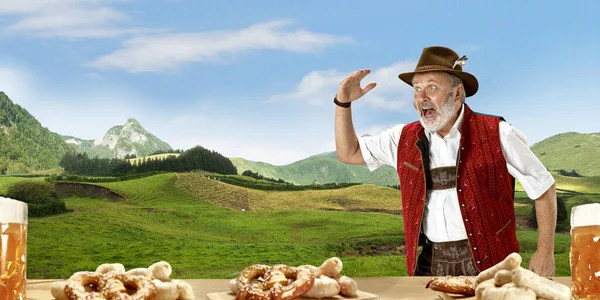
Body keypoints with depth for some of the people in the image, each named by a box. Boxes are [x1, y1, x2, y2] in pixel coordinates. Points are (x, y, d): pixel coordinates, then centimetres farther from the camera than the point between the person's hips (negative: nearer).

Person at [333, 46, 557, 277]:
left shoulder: (496, 135, -6)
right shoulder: (405, 139, 6)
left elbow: (544, 188, 0)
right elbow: (349, 154, 15)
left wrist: (545, 253, -4)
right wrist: (343, 102, 3)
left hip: (488, 265, -3)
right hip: (430, 266, 3)